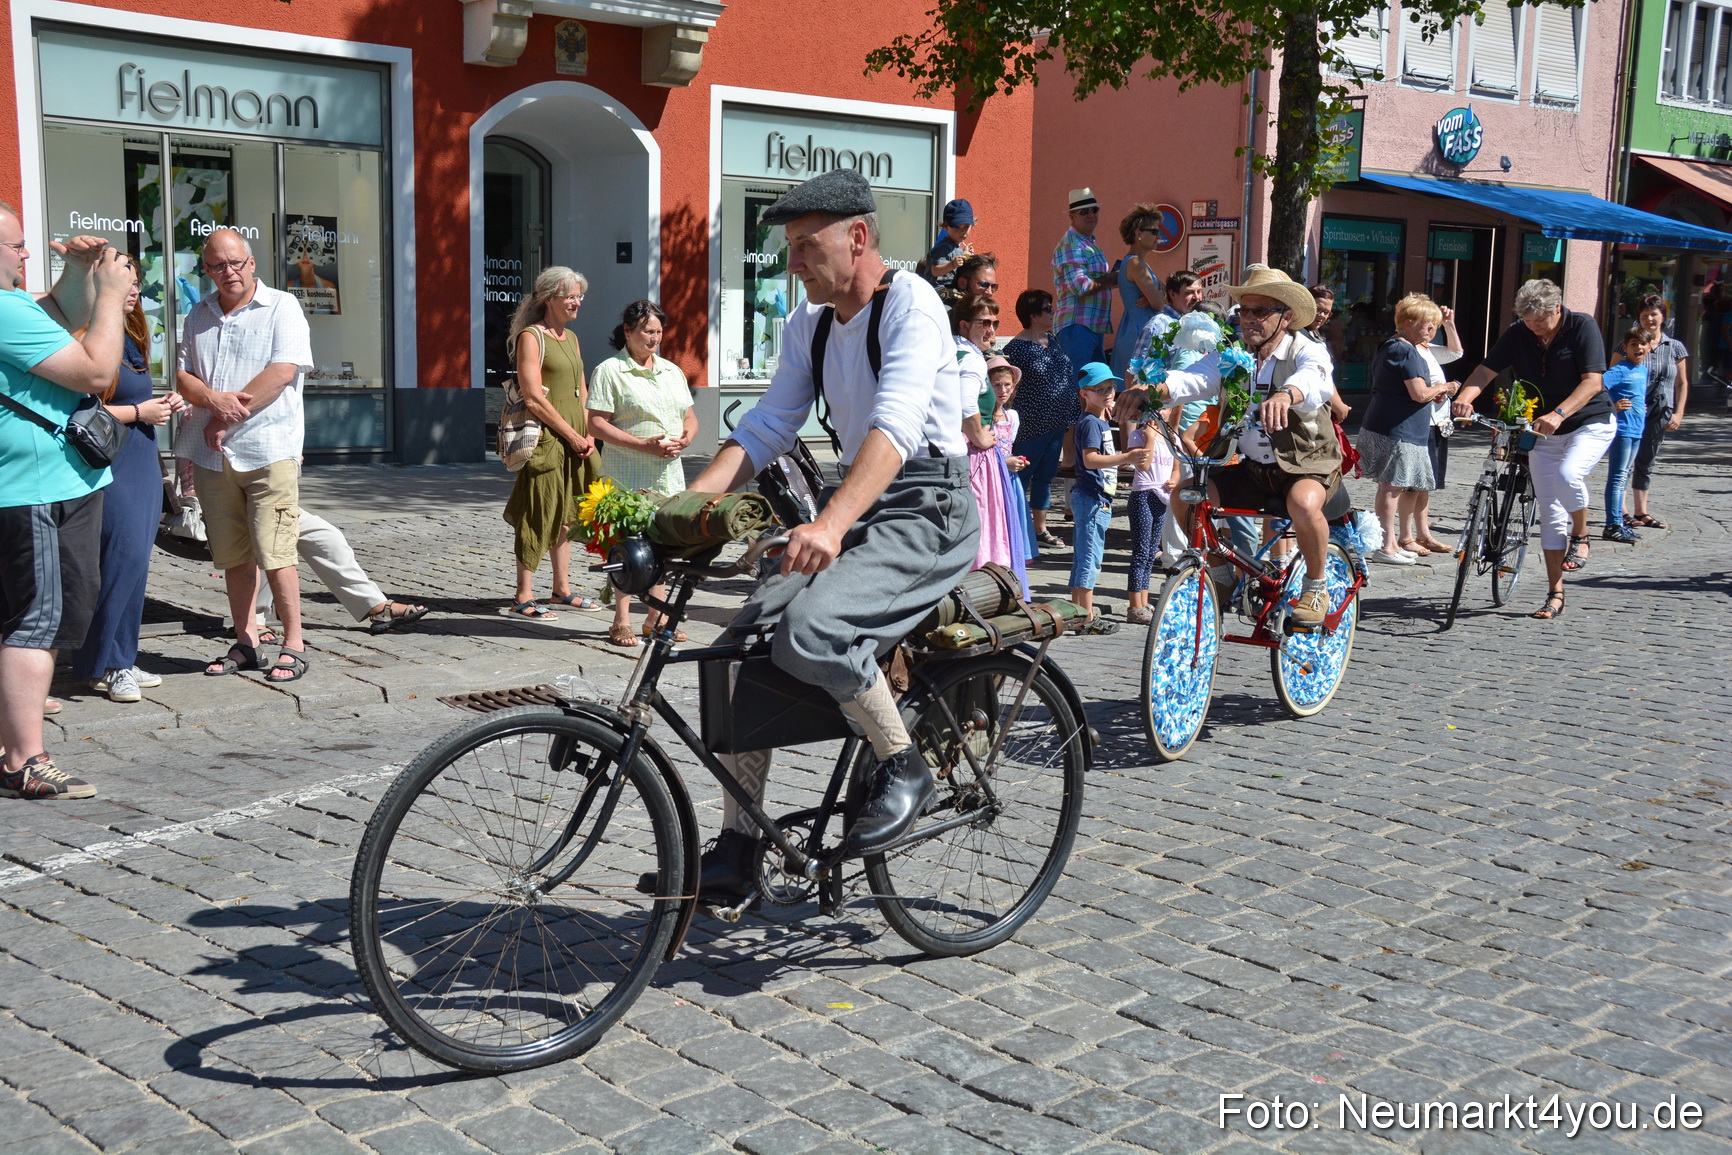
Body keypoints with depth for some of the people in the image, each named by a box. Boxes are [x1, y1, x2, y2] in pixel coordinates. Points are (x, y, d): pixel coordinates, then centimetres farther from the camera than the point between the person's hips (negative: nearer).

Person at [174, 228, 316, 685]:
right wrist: (215, 400, -11)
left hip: (267, 450, -5)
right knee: (233, 556, 9)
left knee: (273, 553, -9)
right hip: (210, 454, 5)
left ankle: (293, 645, -1)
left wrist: (230, 418, -12)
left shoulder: (281, 308, 0)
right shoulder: (198, 316, 17)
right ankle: (245, 642, 17)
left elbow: (283, 372, -11)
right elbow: (183, 377, 12)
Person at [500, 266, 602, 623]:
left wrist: (588, 435, 4)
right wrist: (573, 436, -14)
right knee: (538, 516, -6)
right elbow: (534, 398, -16)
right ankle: (523, 599, -1)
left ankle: (562, 589, 23)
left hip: (572, 441, 8)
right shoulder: (530, 337, -8)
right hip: (545, 439, -8)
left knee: (565, 514, 14)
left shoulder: (570, 337, 17)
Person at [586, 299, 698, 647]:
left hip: (669, 472, 6)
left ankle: (655, 618, 18)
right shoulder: (610, 371, -4)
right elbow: (596, 424, -11)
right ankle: (621, 622, 2)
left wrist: (685, 438, -3)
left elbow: (690, 417, 22)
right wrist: (644, 445, -18)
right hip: (627, 477, -6)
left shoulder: (672, 371, 17)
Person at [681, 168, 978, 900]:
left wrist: (832, 523, -43)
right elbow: (765, 429, 8)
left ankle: (902, 767, -7)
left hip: (927, 513, -8)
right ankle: (735, 851, 5)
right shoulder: (808, 326, 12)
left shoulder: (909, 303, -13)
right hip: (856, 513, 8)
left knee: (809, 631, -31)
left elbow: (895, 427, -28)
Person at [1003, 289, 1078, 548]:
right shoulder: (1016, 348, -13)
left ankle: (1040, 529, 25)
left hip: (1056, 425, 8)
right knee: (1021, 478, 0)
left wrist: (1072, 416, 15)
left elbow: (1070, 378, 17)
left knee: (1045, 477, 15)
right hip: (1031, 427, -8)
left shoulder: (1053, 341, 10)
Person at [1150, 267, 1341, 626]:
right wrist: (1159, 389, -41)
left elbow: (1314, 380, -36)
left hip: (1309, 465, -5)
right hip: (1252, 469, 5)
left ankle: (1316, 584, -10)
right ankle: (1223, 575, 9)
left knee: (1303, 503, -38)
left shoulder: (1305, 351, -11)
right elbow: (1194, 378, -17)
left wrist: (1285, 394, -60)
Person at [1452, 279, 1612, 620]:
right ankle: (1555, 594, 9)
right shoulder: (1518, 334, -5)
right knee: (1550, 512, 2)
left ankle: (1580, 535, -3)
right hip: (1542, 430, 4)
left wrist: (1558, 414, -38)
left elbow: (1593, 381, -23)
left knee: (1568, 474, -33)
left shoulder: (1582, 326, -15)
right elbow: (1486, 369, -11)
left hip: (1590, 423, -4)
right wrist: (1464, 397, -33)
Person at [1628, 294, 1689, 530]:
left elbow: (1682, 383, 10)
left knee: (1646, 463, 12)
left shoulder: (1675, 347, 7)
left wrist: (1678, 414, 2)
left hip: (1659, 414, 3)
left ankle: (1641, 512, 19)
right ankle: (1622, 511, -1)